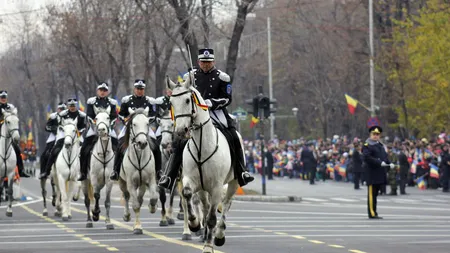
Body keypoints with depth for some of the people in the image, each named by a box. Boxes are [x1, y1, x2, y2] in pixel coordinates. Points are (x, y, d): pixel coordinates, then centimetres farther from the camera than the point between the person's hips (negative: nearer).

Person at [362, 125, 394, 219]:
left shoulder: (380, 145, 18)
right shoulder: (367, 145, -8)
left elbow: (385, 156, 23)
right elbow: (366, 157, -21)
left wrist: (389, 163, 3)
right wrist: (379, 163, -26)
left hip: (380, 173, 8)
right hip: (372, 174, -8)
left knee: (375, 193, 12)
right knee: (372, 193, -5)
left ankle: (373, 213, 16)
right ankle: (372, 213, -4)